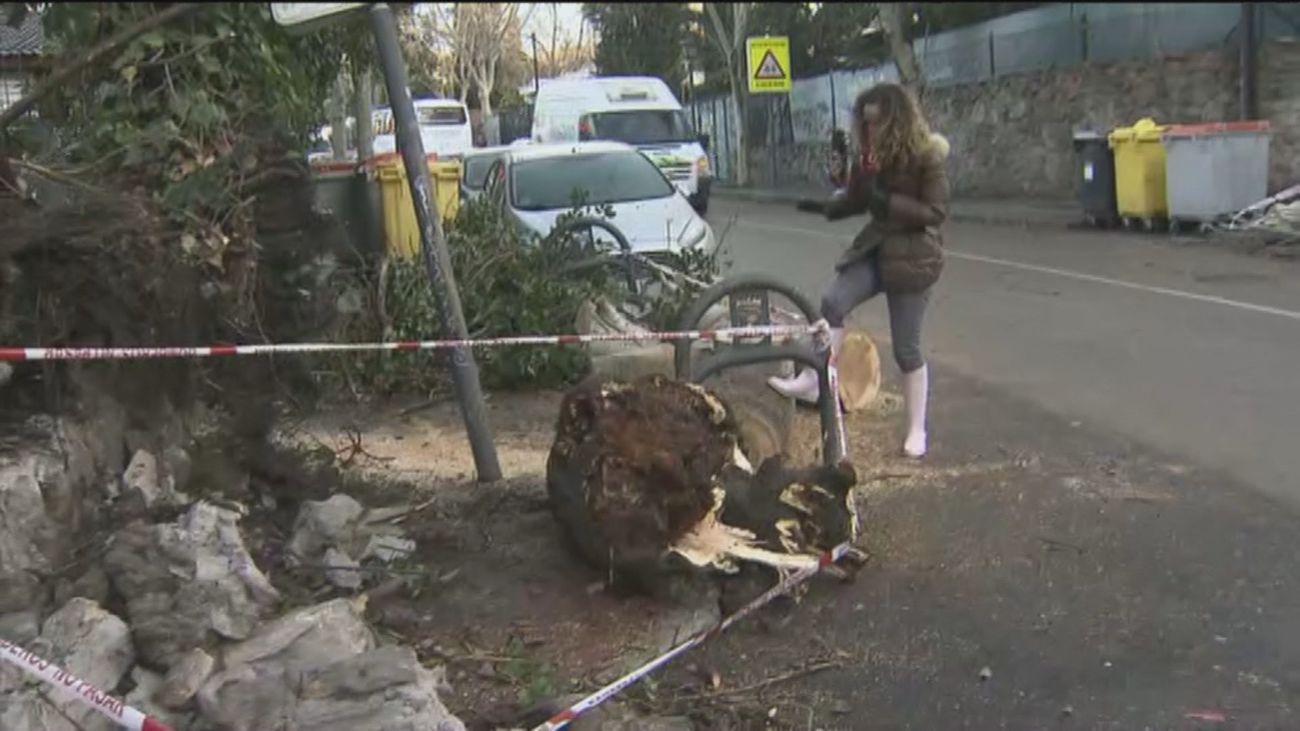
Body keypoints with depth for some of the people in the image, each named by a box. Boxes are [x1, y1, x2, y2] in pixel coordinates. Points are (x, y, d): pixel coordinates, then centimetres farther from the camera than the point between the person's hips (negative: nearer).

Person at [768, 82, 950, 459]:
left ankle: (917, 431, 12)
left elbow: (936, 212, -17)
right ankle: (813, 380, -12)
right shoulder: (876, 154, 7)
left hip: (913, 257, -6)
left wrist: (886, 200, -26)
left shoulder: (928, 156, -13)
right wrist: (825, 206, -6)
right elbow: (859, 199, 13)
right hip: (876, 248, 6)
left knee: (906, 348, 0)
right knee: (832, 302, -19)